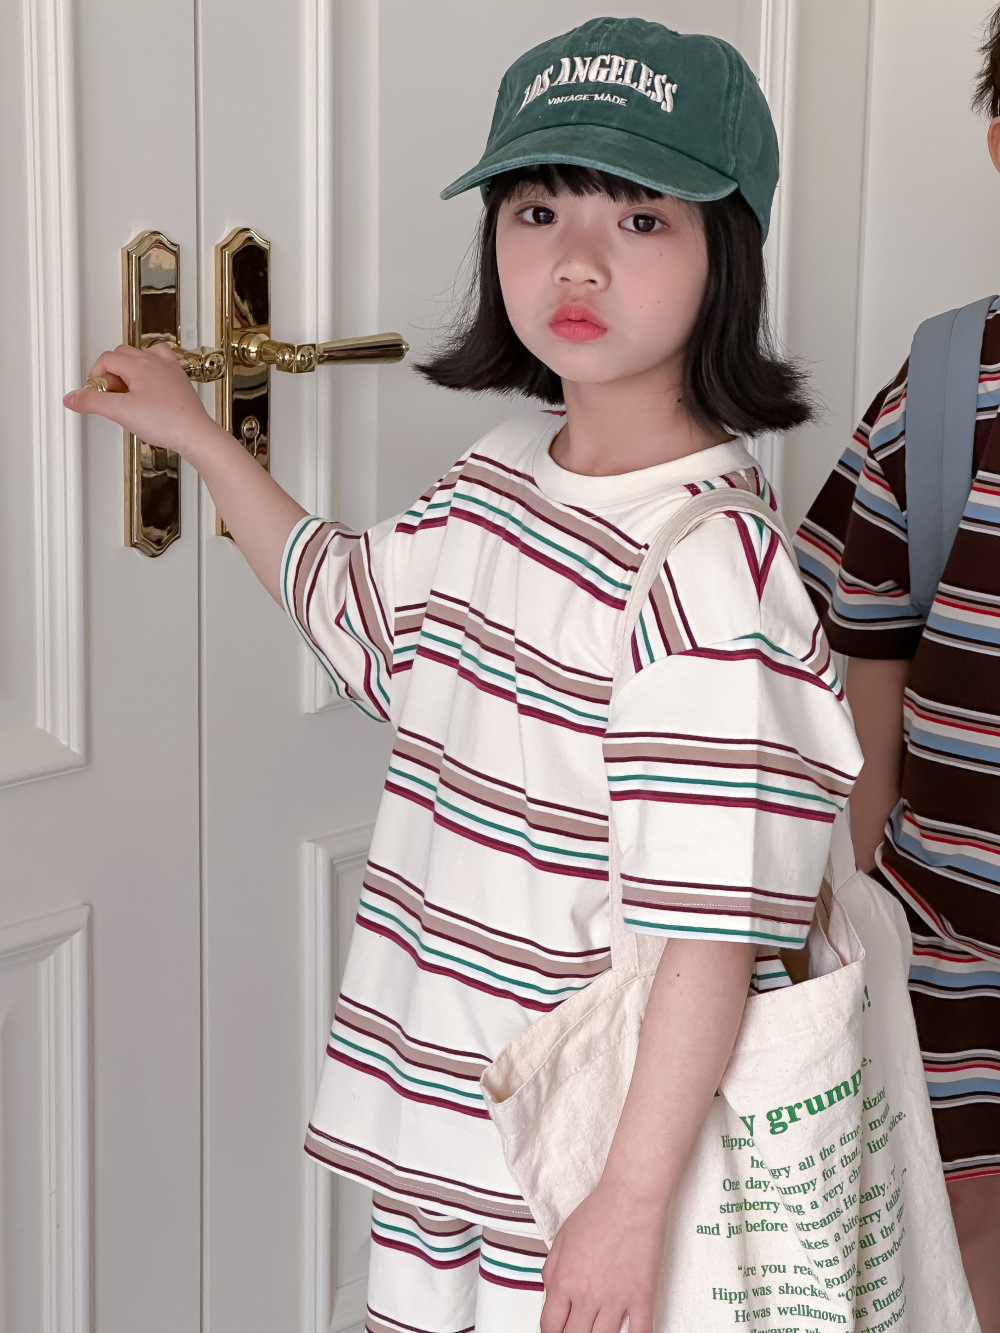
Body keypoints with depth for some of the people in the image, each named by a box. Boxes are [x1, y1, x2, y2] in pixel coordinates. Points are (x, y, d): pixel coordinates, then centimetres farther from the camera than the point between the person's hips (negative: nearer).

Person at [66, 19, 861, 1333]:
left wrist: (634, 1201, -21)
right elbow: (352, 604, 25)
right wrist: (197, 435, 26)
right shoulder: (497, 476, 2)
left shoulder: (708, 569, -23)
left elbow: (712, 930, -23)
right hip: (448, 1092, 7)